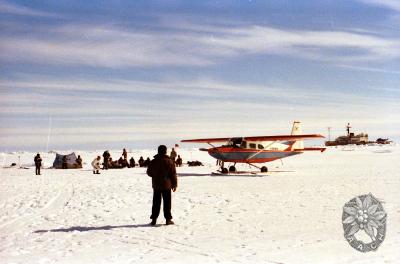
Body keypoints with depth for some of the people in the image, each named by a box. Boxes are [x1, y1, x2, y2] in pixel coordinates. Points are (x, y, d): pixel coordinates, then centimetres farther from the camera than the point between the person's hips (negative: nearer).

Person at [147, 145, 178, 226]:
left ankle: (154, 219, 9)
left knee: (156, 203, 9)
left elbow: (149, 172, 8)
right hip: (166, 185, -2)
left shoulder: (153, 161, -1)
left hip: (156, 185, 3)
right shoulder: (169, 161, -8)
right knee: (167, 202, 4)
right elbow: (173, 174, -6)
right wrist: (174, 184, 3)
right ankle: (168, 219, 5)